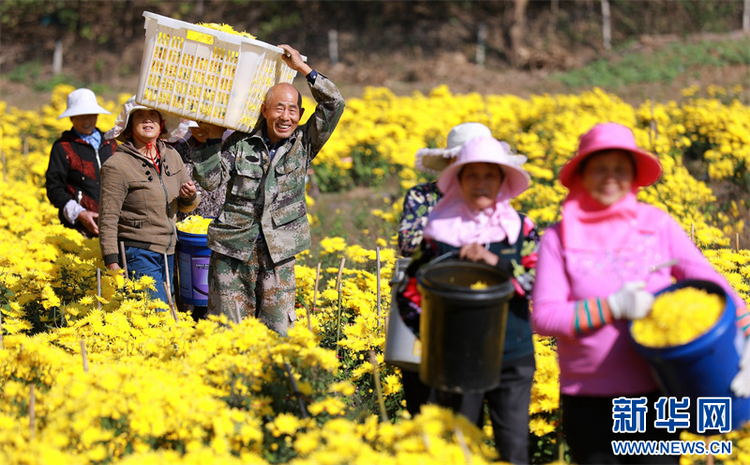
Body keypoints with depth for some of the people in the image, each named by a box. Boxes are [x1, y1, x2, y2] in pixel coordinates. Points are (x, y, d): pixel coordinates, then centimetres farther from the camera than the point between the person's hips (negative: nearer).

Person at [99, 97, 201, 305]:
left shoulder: (172, 156, 8)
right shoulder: (117, 165, -11)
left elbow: (187, 206, 17)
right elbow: (107, 220, -11)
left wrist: (190, 196, -7)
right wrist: (112, 264, -15)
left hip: (166, 253, 7)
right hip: (138, 254, -7)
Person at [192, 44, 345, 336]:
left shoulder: (305, 144, 6)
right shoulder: (241, 143, 3)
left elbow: (334, 104, -3)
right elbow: (209, 181, -2)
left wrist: (302, 68, -5)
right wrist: (214, 138, -6)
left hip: (278, 253, 1)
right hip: (234, 249, -1)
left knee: (277, 329, 1)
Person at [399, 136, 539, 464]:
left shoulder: (521, 228, 3)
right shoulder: (441, 231, 1)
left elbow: (540, 282, -10)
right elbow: (409, 290, 5)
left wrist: (494, 261, -22)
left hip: (513, 359, 0)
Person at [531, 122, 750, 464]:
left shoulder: (659, 226, 3)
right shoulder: (559, 239, 0)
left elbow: (707, 279, -3)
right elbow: (543, 317, -8)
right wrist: (614, 306, -17)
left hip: (654, 394, 0)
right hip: (587, 400, 0)